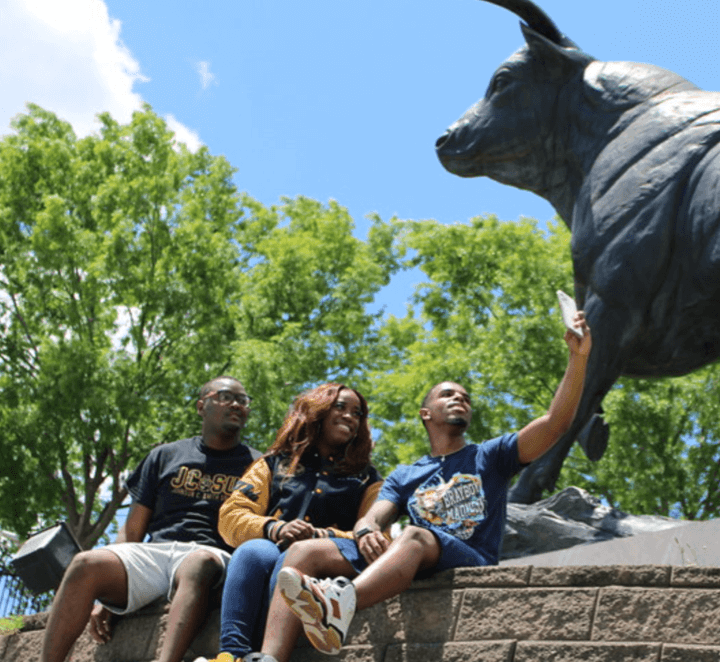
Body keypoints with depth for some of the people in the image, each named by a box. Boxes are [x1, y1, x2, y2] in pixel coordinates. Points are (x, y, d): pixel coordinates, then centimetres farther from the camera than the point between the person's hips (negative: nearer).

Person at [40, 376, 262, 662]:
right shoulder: (165, 456, 23)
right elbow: (133, 529, 19)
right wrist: (103, 595, 8)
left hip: (210, 555, -3)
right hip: (154, 552, 3)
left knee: (199, 564, -40)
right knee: (87, 563, -27)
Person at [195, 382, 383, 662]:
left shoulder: (366, 479, 25)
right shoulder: (275, 463, 26)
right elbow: (231, 516, 13)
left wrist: (322, 536, -9)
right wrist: (275, 529, -8)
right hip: (269, 549, 1)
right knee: (253, 551, -35)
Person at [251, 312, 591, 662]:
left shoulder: (490, 457, 22)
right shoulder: (403, 476, 30)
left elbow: (555, 422, 9)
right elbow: (372, 517, 12)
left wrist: (578, 358, -3)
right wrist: (366, 531, -15)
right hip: (410, 566, 4)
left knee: (415, 536, -38)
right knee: (305, 551, -16)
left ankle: (341, 602, -69)